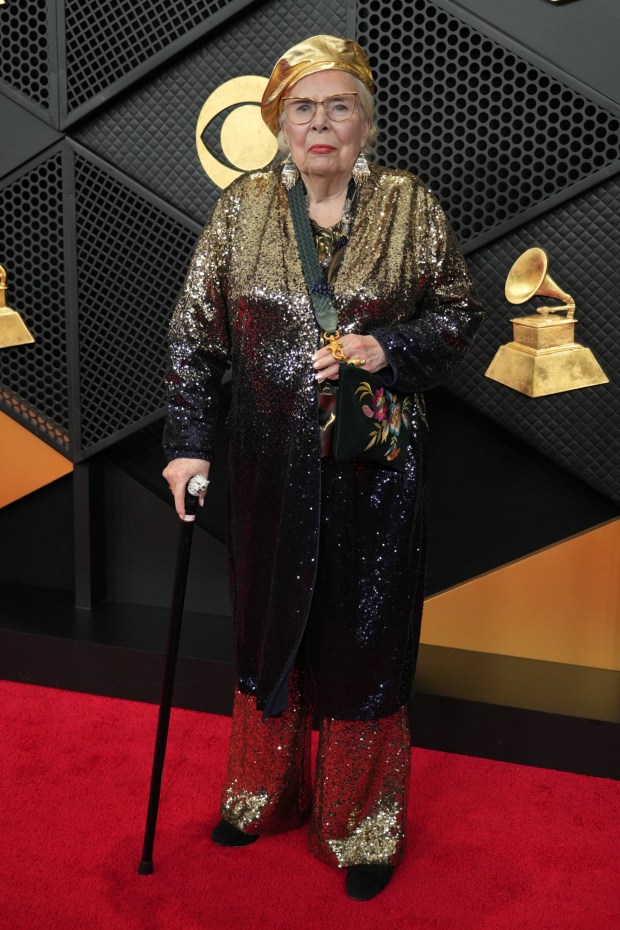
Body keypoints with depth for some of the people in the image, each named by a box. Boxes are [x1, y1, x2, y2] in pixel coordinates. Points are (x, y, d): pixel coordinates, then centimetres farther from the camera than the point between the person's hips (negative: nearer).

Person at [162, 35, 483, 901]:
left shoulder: (411, 206, -3)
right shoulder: (240, 207, 1)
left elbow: (461, 311, 3)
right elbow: (195, 331, 2)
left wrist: (389, 350, -16)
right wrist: (188, 442, -5)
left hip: (374, 470, -2)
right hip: (271, 466, 2)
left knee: (364, 635, 8)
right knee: (269, 625, 16)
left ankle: (364, 825, 28)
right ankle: (266, 794, 39)